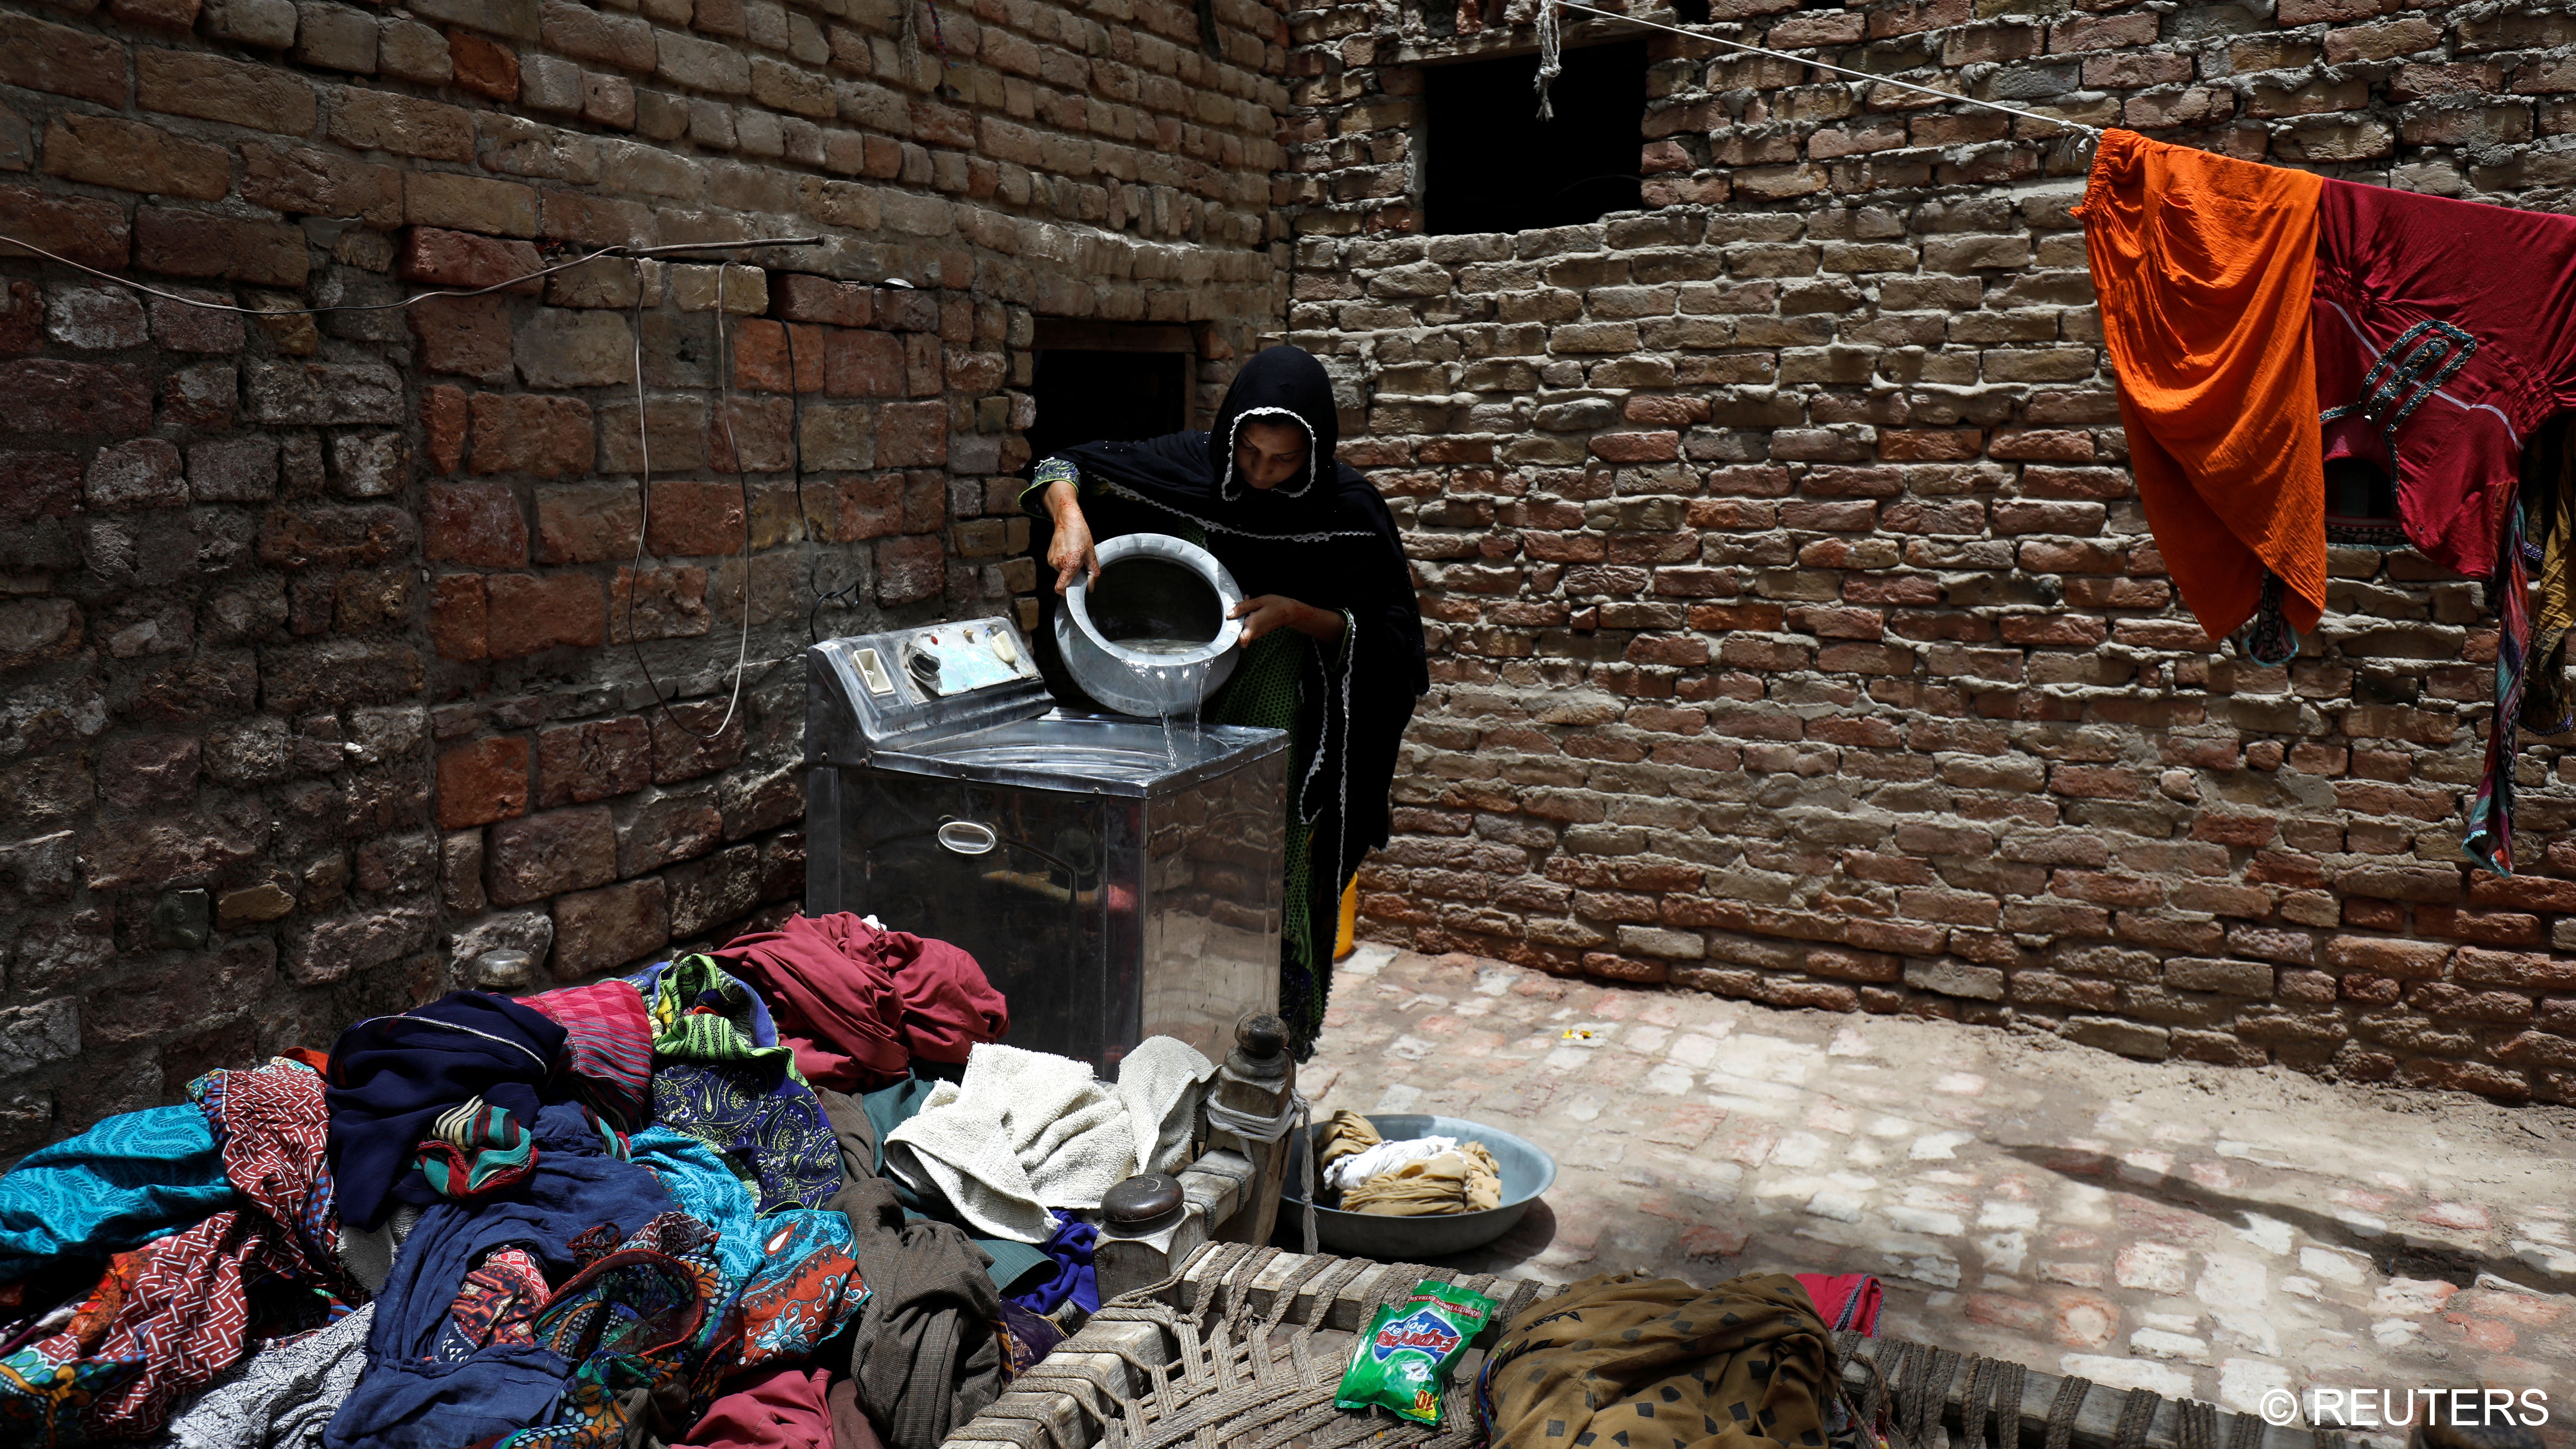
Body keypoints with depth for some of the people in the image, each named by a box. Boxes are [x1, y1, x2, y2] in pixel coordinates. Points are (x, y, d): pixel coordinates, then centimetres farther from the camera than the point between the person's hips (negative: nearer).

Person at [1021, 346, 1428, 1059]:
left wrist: (1297, 615, -22)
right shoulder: (1191, 466, -5)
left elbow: (1389, 636, -7)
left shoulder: (1346, 511, -10)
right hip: (1182, 724, 2)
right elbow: (1066, 467, 3)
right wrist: (1070, 516, -19)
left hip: (1283, 748, -2)